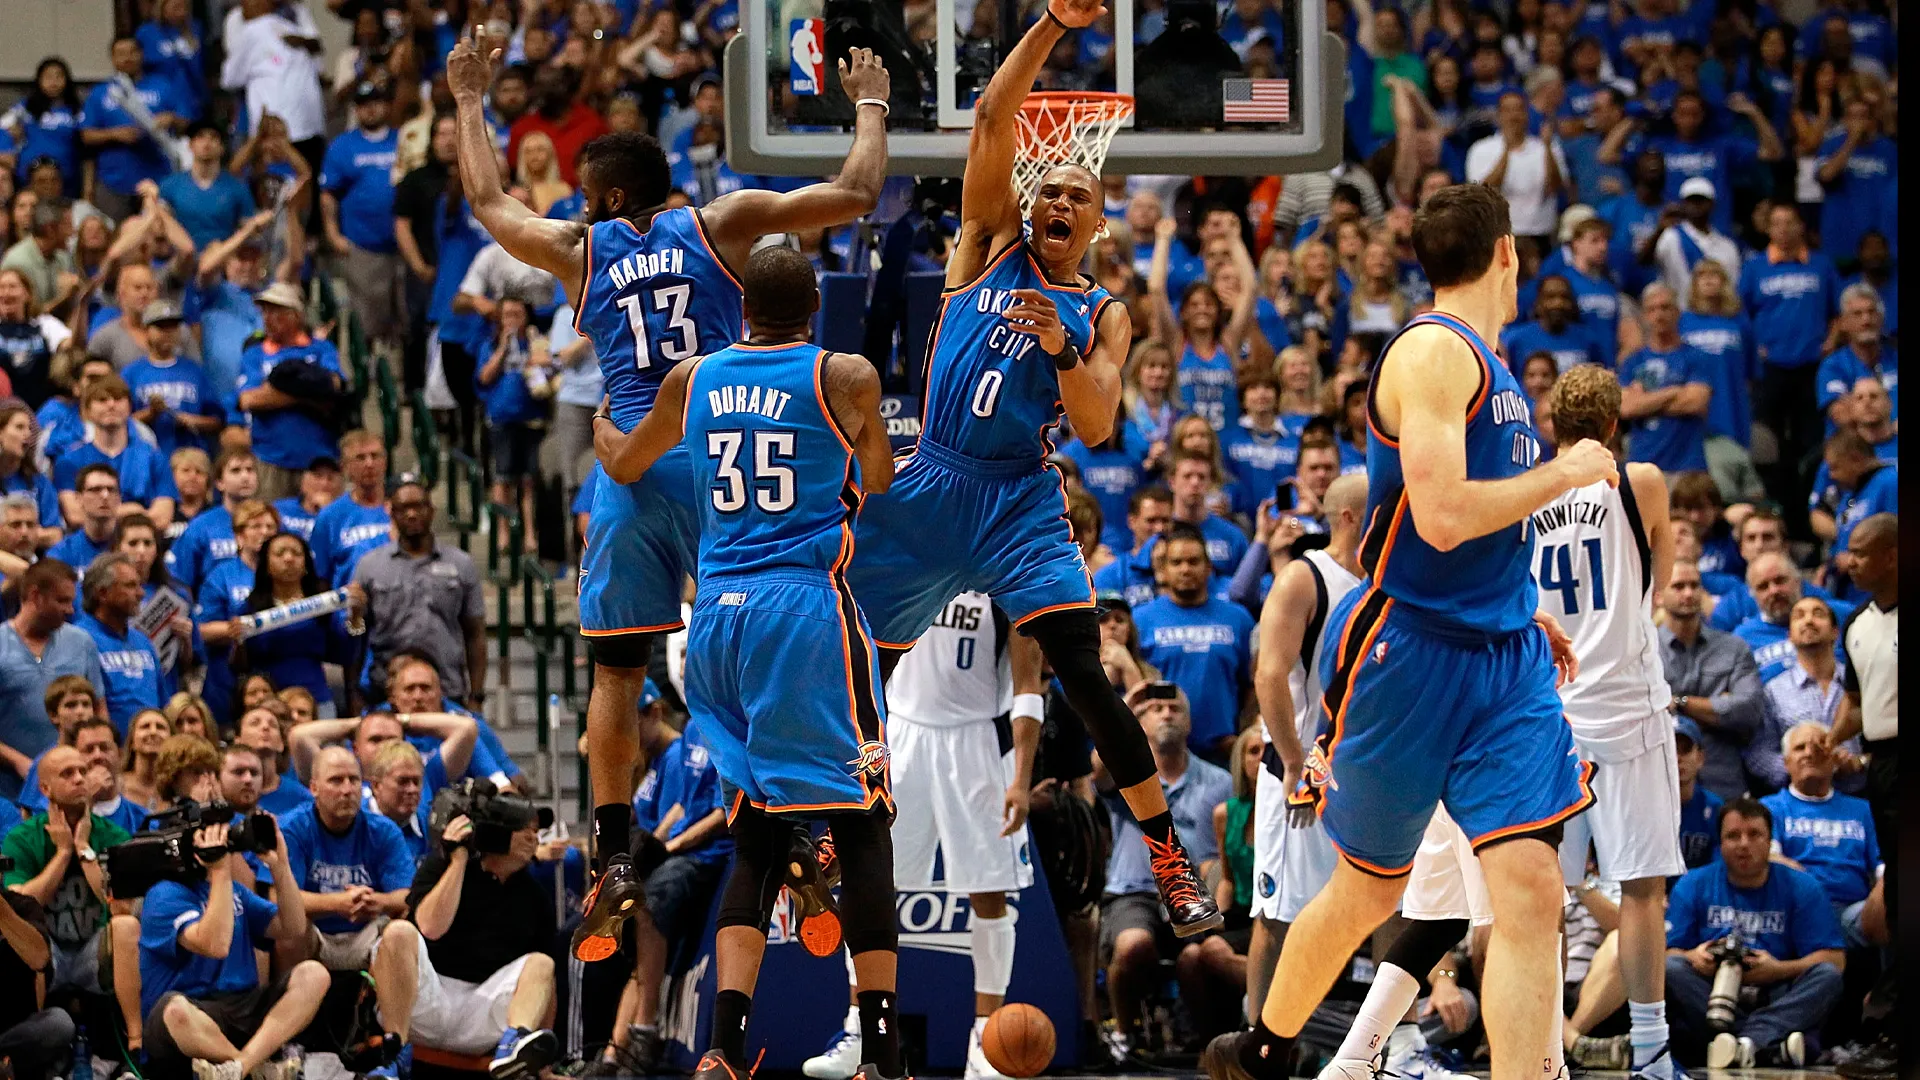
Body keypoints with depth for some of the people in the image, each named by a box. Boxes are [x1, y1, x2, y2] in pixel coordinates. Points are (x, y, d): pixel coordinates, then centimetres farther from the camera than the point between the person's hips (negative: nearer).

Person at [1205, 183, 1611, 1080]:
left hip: (1505, 661, 7)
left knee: (1530, 890, -10)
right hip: (1410, 657, -7)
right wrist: (1566, 473, -13)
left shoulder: (1485, 365, 14)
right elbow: (1440, 517, -25)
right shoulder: (1434, 351, -14)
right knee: (1367, 891, 10)